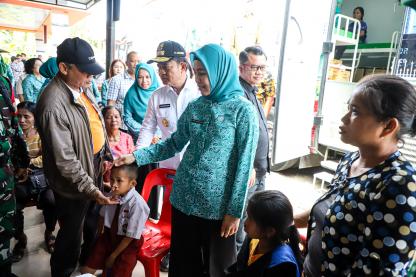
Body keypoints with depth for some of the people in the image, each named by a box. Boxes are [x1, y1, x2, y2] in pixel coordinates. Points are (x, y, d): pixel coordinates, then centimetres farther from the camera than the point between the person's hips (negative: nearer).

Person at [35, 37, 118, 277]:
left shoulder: (81, 87, -1)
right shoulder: (53, 104, -28)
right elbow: (65, 160, -26)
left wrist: (107, 155, 11)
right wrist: (92, 190, -25)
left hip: (94, 167, 8)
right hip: (75, 181, -8)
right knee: (71, 233, 14)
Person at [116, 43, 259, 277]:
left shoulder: (243, 110, -11)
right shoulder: (195, 107, 4)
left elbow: (244, 164, -12)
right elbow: (174, 144, 10)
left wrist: (235, 210, -12)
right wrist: (136, 156, 0)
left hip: (218, 206, -4)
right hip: (184, 199, 5)